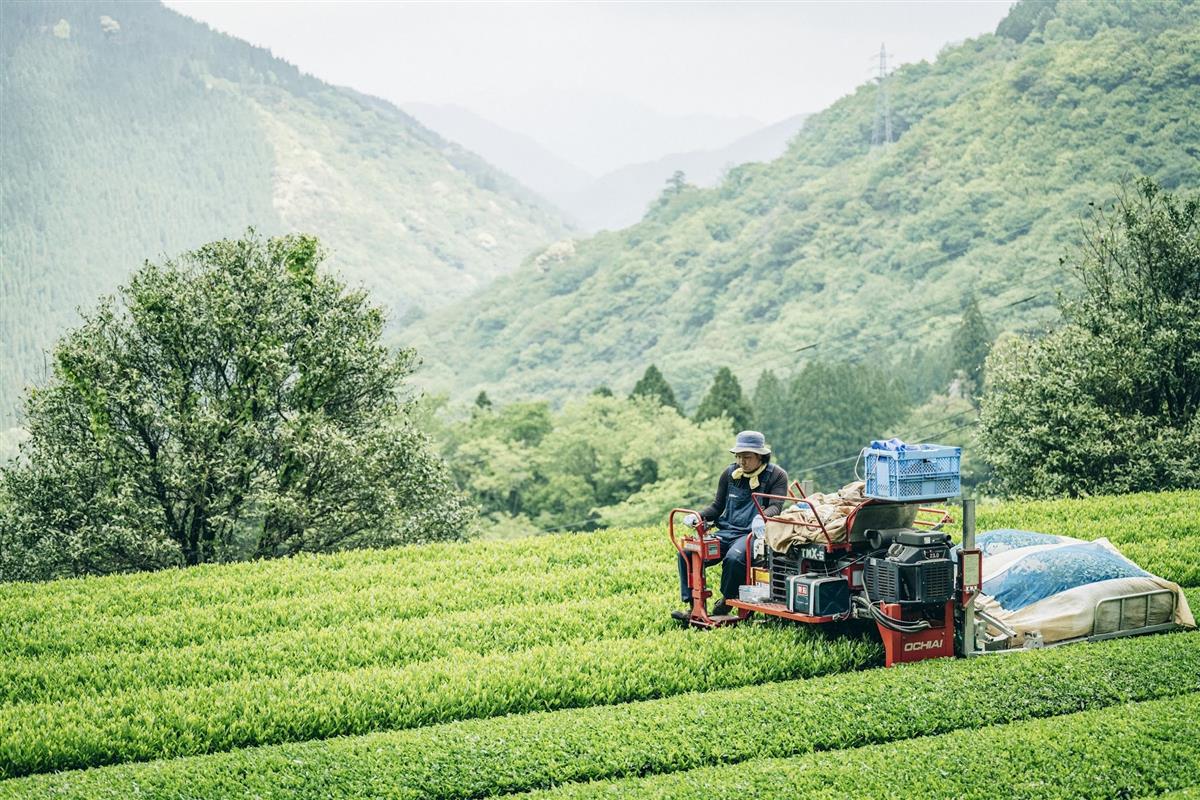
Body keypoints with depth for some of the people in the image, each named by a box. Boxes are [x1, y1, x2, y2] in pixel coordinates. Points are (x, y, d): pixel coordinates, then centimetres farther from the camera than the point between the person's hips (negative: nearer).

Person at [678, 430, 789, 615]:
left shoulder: (776, 476, -2)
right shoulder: (730, 473, 13)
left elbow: (775, 508, -14)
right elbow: (717, 506, 20)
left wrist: (762, 518, -37)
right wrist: (698, 516, -1)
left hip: (752, 533, -6)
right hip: (727, 532, 6)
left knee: (734, 558, -37)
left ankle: (727, 601, -13)